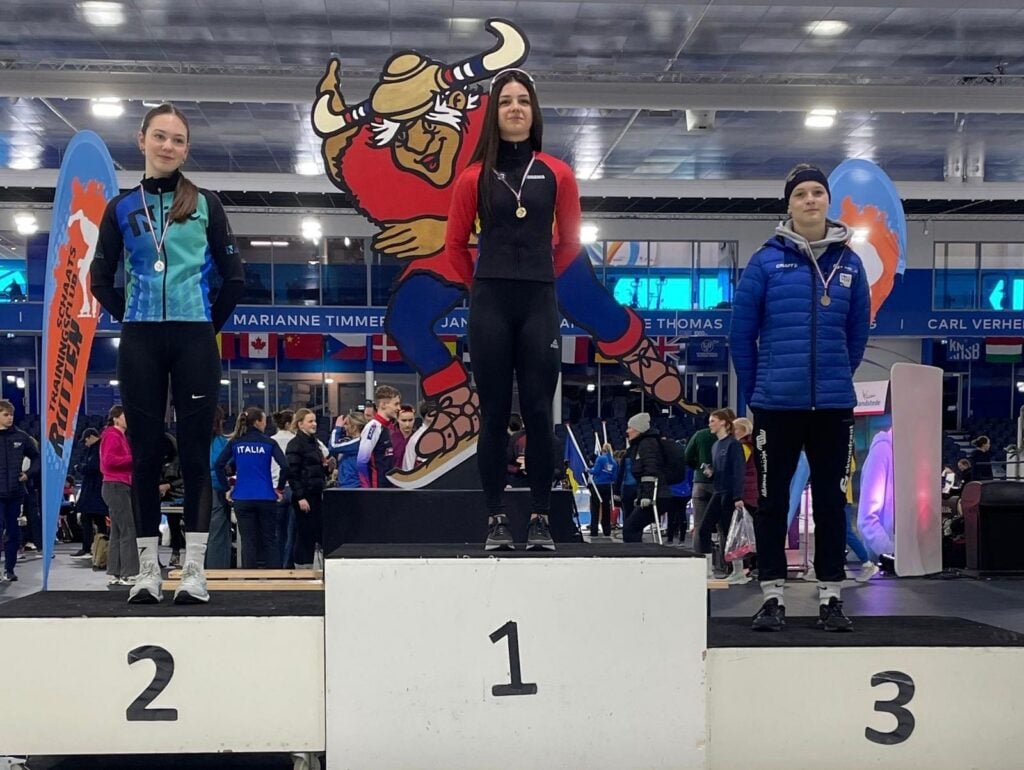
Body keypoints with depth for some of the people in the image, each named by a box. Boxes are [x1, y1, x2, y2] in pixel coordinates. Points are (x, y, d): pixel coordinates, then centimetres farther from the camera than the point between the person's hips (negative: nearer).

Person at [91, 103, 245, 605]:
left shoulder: (205, 205, 7)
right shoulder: (122, 208, 10)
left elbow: (233, 276, 8)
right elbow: (101, 279, 13)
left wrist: (212, 323, 3)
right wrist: (128, 317, 5)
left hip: (194, 339, -1)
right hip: (140, 341, 1)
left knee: (195, 450, -3)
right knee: (145, 452, 2)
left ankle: (194, 570, -2)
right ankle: (148, 569, 7)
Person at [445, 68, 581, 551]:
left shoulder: (557, 175, 5)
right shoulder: (475, 176, 3)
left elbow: (569, 241, 15)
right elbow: (455, 244, 12)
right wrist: (484, 285, 11)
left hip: (540, 304, 0)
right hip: (489, 304, 0)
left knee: (538, 412, -1)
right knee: (494, 414, 2)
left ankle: (540, 520, 5)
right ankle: (496, 520, 6)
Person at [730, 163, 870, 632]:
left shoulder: (849, 263, 4)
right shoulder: (767, 261, -2)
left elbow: (858, 332, 13)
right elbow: (741, 330, 2)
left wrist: (837, 378, 13)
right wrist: (754, 391, 5)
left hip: (833, 404, 2)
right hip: (777, 404, -2)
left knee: (830, 498, 7)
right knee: (773, 499, 5)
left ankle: (830, 597, 15)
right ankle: (773, 597, 13)